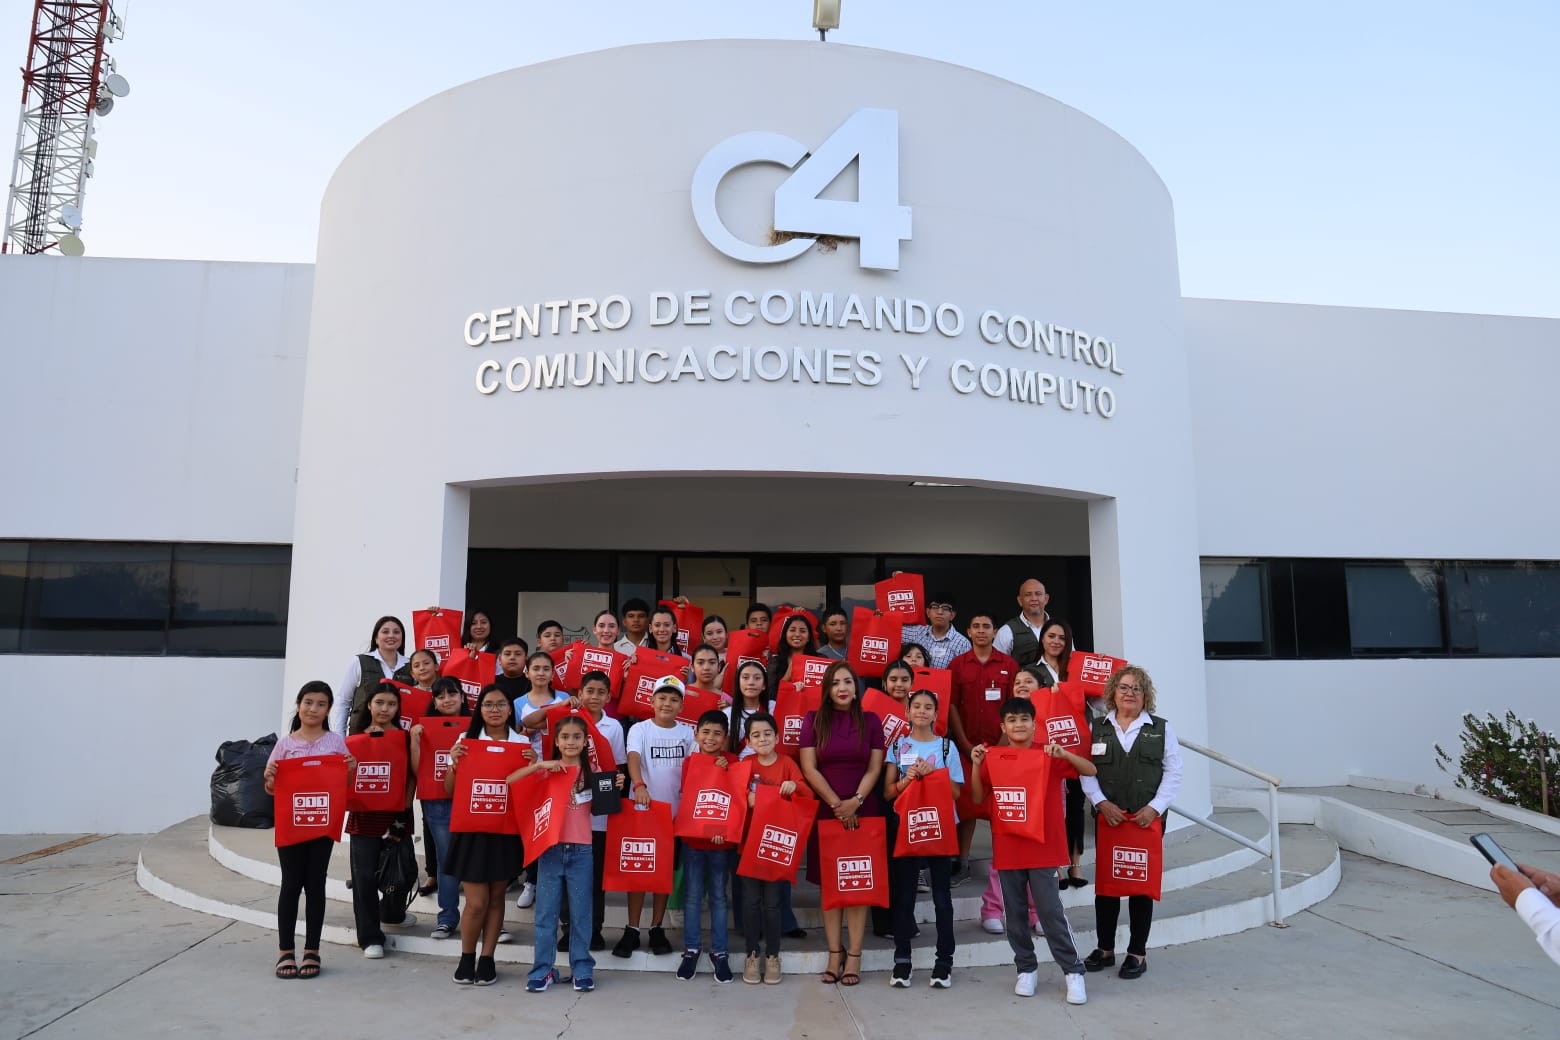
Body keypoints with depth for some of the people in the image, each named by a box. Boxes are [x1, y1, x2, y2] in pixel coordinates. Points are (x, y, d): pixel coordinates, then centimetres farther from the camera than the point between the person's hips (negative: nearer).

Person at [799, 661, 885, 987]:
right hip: (825, 812, 0)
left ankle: (854, 956, 5)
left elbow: (874, 768, 2)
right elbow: (809, 768, -2)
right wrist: (837, 805, -9)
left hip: (863, 812, 0)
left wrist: (855, 801, -13)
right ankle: (834, 953, 10)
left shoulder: (871, 721, 6)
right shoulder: (814, 720, 4)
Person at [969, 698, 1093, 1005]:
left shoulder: (1048, 756, -2)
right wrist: (976, 765, -11)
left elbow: (1091, 770, -7)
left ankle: (1072, 971, 11)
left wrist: (1064, 754, -24)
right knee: (1015, 912, 9)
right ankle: (1026, 969, 24)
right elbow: (977, 799, 2)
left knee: (1050, 911, -2)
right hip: (1006, 848, 2)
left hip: (1042, 847, -2)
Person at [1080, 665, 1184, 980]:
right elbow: (1085, 770, 2)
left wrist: (1154, 807, -10)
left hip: (1147, 819, -1)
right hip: (1107, 818, 1)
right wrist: (1102, 803, -11)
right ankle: (1105, 948, 19)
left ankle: (1138, 953, 17)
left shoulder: (1162, 729, 4)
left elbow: (1173, 773, 0)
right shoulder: (1097, 728, 6)